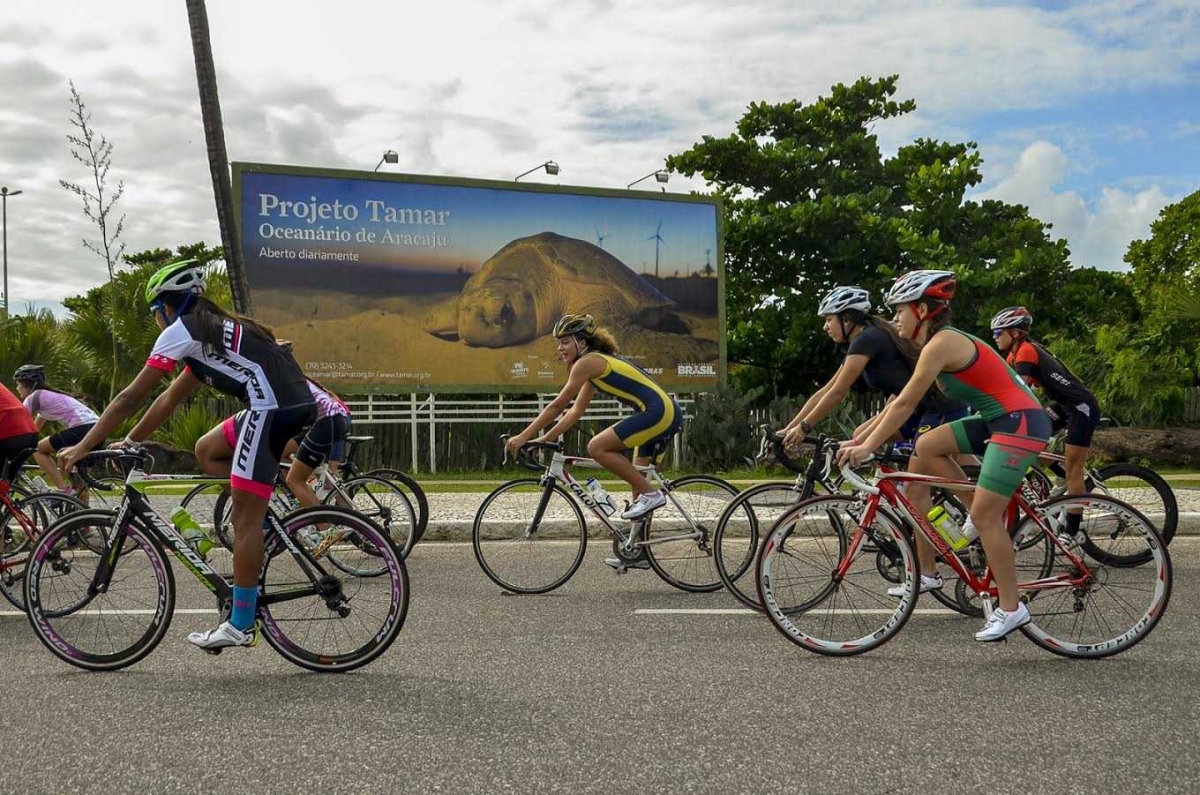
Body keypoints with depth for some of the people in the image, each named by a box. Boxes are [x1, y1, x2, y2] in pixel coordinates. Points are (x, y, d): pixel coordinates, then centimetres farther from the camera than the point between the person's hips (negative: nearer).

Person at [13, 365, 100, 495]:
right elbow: (34, 428, 37)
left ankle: (64, 490, -2)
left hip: (81, 429, -9)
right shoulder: (49, 395, 31)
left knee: (38, 450, 8)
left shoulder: (34, 397, 5)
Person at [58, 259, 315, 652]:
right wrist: (130, 441, 36)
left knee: (245, 518, -3)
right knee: (207, 451, 25)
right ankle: (262, 519, 15)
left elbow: (131, 396, 2)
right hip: (289, 404, 9)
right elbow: (169, 399, 34)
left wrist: (83, 447, 9)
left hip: (272, 408, -9)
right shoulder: (210, 332, 29)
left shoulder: (181, 330, 3)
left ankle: (240, 625, 2)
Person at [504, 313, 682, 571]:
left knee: (597, 447, -15)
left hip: (658, 412, -10)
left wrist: (523, 436, -6)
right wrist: (544, 439, 18)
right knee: (637, 480, 14)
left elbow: (558, 405, -9)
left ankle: (650, 494, -9)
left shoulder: (587, 362, -8)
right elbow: (576, 410, 23)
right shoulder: (597, 363, 21)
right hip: (668, 414, 10)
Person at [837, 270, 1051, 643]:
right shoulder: (941, 341, 14)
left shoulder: (942, 342, -16)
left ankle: (1011, 608, 0)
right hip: (997, 419, 10)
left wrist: (867, 447, -14)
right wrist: (860, 439, 13)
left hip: (1021, 421, -10)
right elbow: (902, 402, 16)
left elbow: (905, 404, -18)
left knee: (984, 514, -10)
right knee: (925, 447, 2)